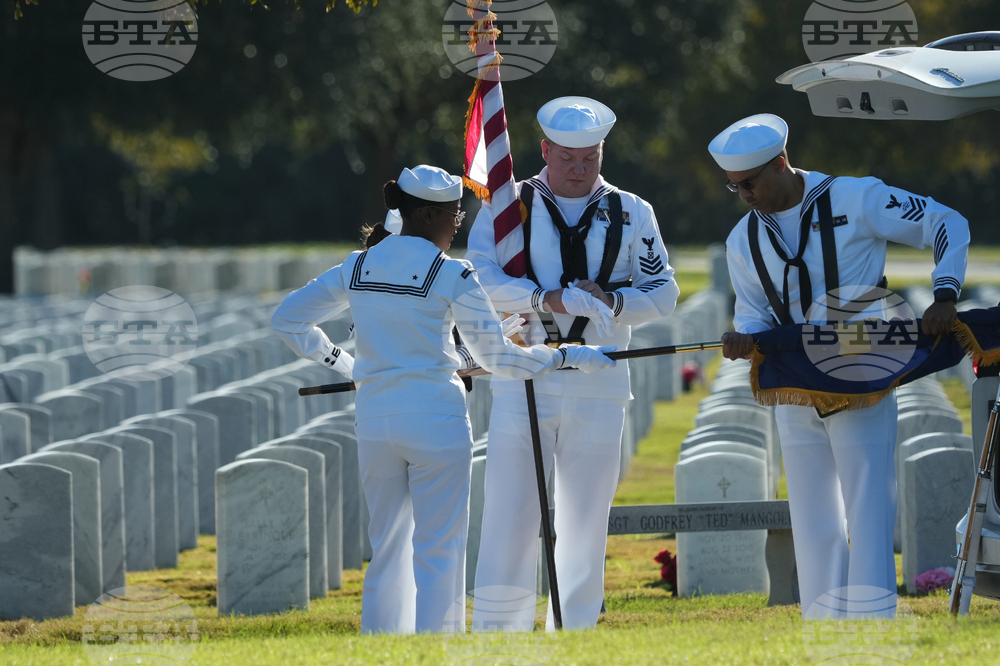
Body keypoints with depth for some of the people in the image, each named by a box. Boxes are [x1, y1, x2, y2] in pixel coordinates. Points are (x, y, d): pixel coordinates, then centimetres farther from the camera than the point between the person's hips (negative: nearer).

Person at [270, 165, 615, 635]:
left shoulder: (357, 268, 7)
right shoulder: (452, 276, -9)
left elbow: (288, 318, 14)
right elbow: (497, 358, -7)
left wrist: (340, 362, 19)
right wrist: (567, 357, 2)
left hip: (374, 421, 5)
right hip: (436, 421, -5)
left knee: (388, 548, 13)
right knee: (438, 552, -1)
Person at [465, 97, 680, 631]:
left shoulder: (631, 215, 11)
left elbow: (663, 292, 9)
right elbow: (481, 278, -6)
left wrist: (612, 302, -12)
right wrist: (549, 298, -20)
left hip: (598, 390, 2)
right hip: (523, 382, -2)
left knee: (585, 527, 4)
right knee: (509, 521, -6)